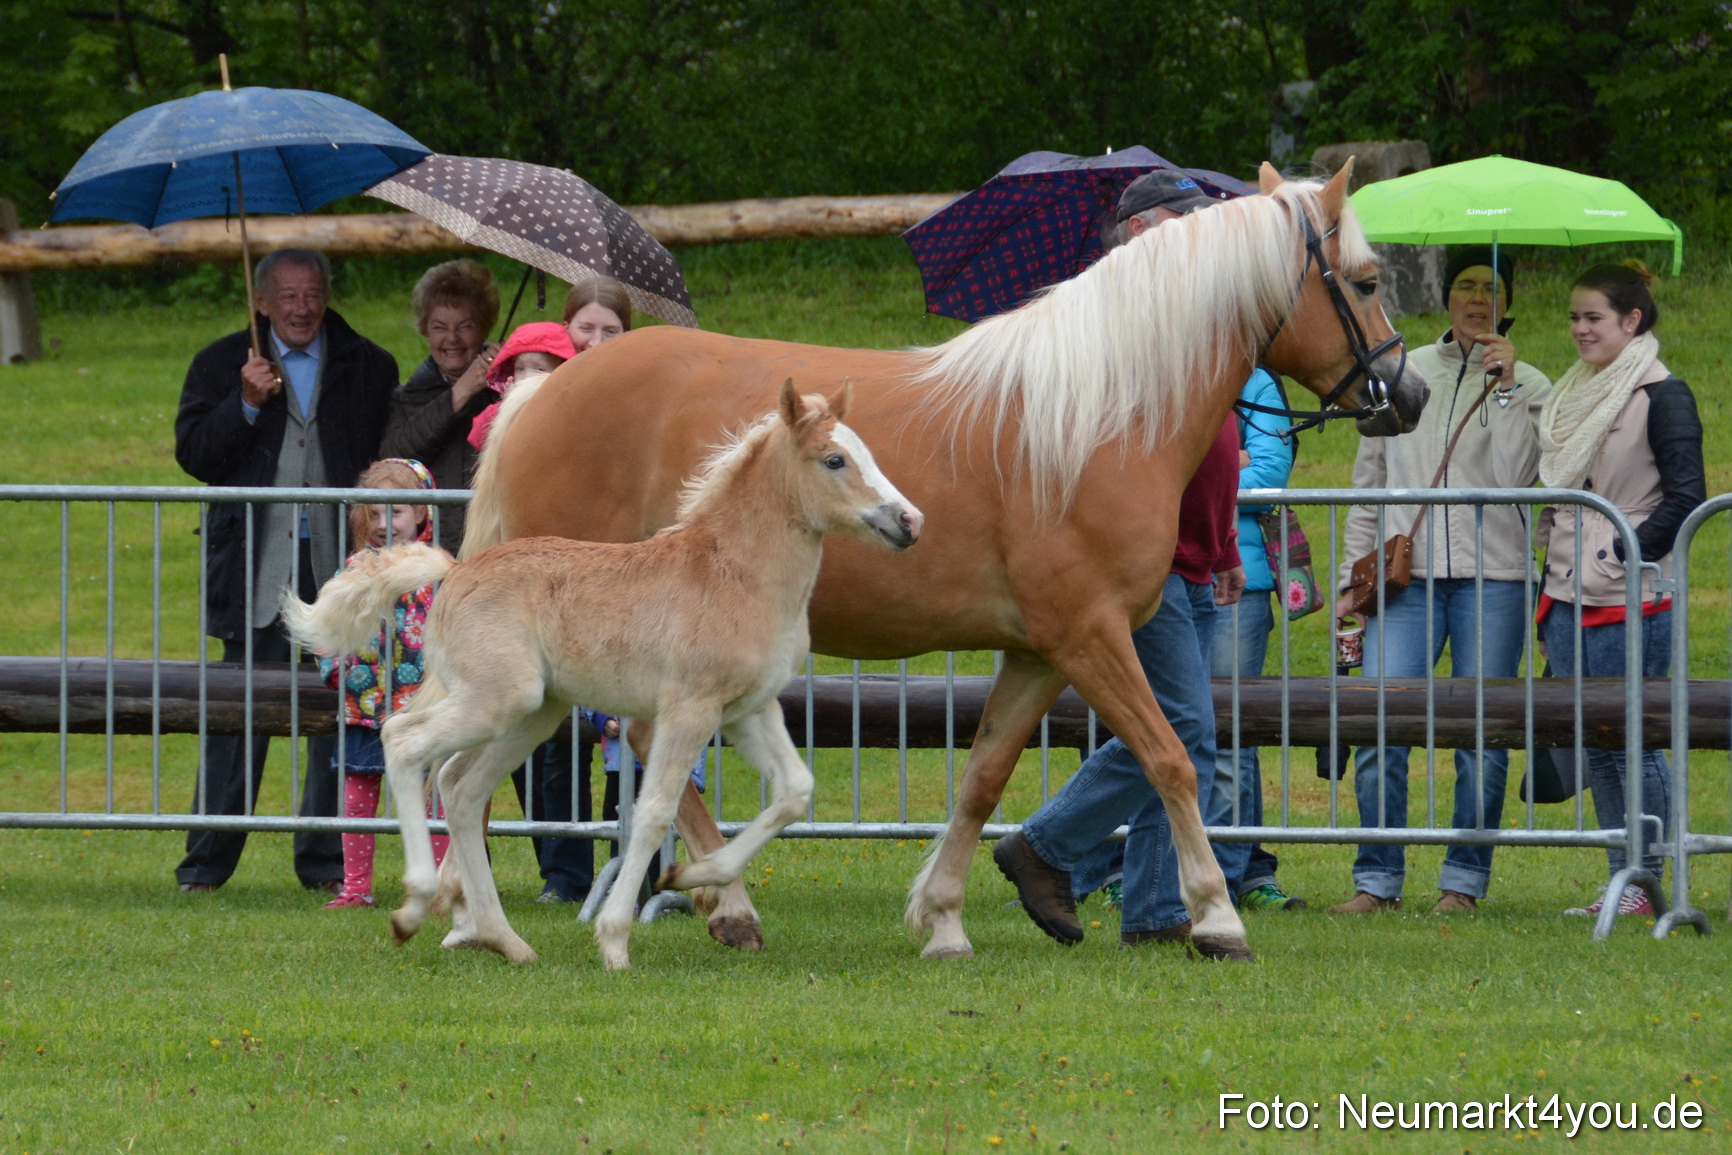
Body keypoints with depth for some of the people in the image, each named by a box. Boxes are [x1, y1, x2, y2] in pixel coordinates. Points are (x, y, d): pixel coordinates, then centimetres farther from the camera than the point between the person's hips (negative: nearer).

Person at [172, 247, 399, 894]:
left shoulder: (368, 368, 10)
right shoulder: (222, 366, 9)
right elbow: (193, 454, -1)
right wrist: (245, 405, -15)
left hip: (340, 566, 1)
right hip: (256, 569, -1)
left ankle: (326, 862, 8)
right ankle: (206, 863, 3)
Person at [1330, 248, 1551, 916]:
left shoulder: (1527, 387, 7)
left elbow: (1516, 477, -9)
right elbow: (1368, 483, 17)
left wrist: (1504, 387, -10)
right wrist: (1353, 576, 11)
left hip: (1492, 578, -2)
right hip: (1407, 577, 2)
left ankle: (1464, 881, 7)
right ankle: (1378, 881, -1)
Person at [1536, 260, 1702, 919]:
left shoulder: (1662, 396, -7)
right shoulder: (1572, 395, 16)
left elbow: (1686, 496, -13)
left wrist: (1624, 551, -16)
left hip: (1633, 601, -8)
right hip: (1569, 597, 8)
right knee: (1593, 744, 7)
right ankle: (1620, 880, 11)